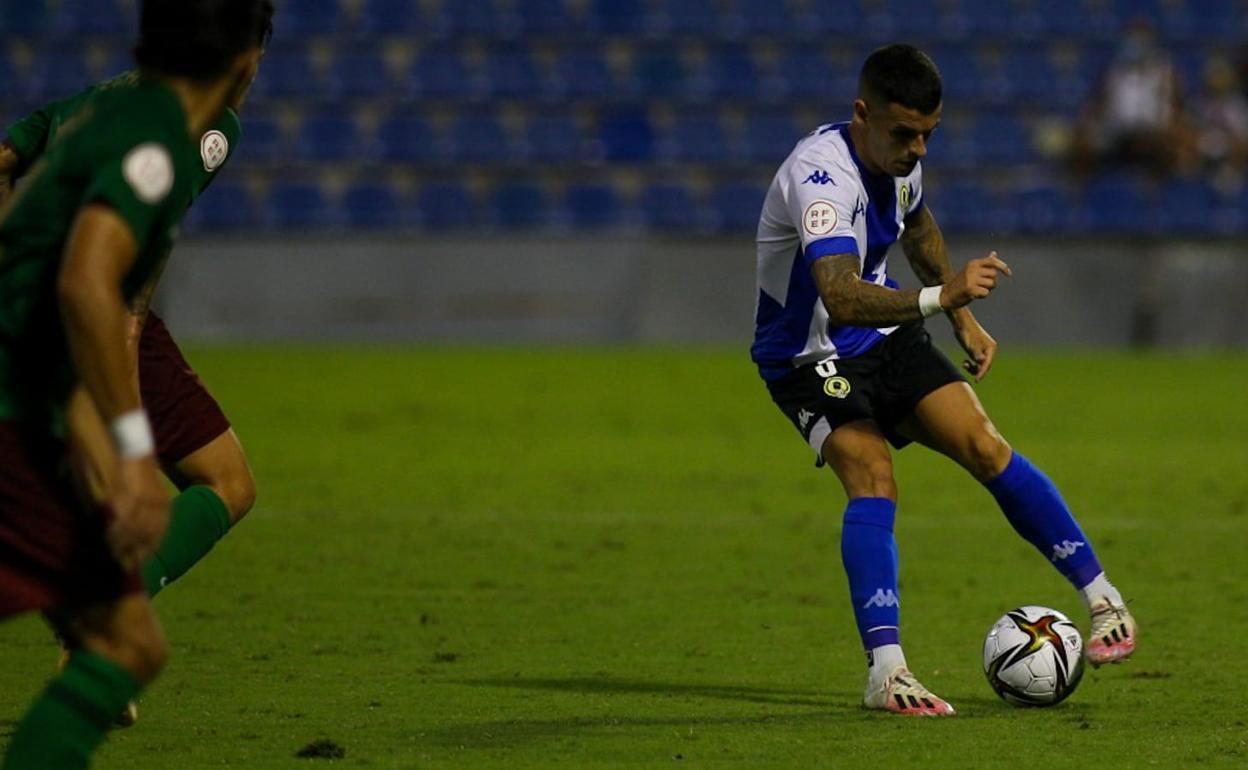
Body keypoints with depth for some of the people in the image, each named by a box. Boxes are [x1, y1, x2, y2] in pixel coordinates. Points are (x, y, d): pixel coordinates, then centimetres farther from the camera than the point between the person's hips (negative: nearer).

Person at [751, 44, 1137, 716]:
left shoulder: (898, 157, -5)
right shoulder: (823, 176, -31)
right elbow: (841, 298, -47)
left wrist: (964, 320, 22)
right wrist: (939, 297, -61)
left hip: (886, 336, 6)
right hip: (810, 354, -6)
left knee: (984, 447, -12)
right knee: (873, 477, -27)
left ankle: (1103, 601, -3)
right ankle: (886, 674, -30)